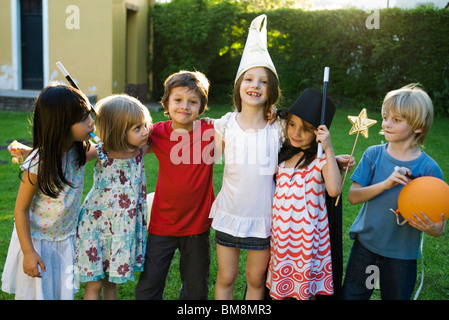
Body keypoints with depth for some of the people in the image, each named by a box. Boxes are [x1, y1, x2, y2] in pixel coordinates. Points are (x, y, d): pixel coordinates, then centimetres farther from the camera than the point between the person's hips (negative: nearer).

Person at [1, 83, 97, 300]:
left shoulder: (78, 149, -14)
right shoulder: (37, 165, -29)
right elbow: (21, 209, -18)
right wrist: (28, 252, -16)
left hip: (66, 239, 5)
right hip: (37, 240, -5)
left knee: (64, 292, 17)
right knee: (36, 292, 12)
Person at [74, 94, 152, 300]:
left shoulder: (140, 150, -5)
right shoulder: (100, 153, -17)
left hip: (125, 227, 4)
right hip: (97, 226, -3)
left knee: (112, 281, 18)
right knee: (94, 283, 9)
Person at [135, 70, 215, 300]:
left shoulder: (211, 132, -10)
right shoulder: (157, 133, -7)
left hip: (197, 224, 0)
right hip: (162, 224, 0)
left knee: (197, 290, 18)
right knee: (148, 287, 10)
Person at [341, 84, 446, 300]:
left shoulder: (429, 168, -13)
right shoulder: (374, 155, -6)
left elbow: (439, 225, -9)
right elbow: (353, 196, -11)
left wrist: (433, 229, -32)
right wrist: (385, 184, -25)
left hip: (401, 254, -2)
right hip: (365, 244, 2)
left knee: (396, 296, 17)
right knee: (351, 295, 14)